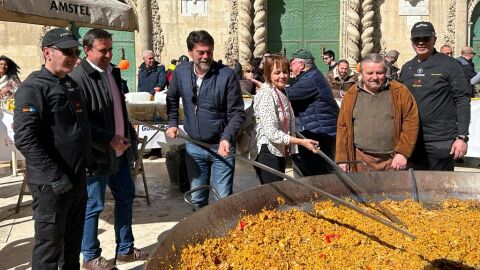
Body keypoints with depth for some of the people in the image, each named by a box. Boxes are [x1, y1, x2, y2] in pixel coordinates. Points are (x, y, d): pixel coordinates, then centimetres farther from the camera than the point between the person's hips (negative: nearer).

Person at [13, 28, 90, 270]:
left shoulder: (71, 85, 12)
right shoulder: (33, 88, -14)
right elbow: (25, 140, -22)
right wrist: (55, 177, -22)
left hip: (77, 179, 8)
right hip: (51, 184, -8)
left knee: (73, 242, 19)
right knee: (49, 247, 5)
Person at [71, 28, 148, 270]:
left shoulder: (112, 72, 10)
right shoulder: (79, 78, -18)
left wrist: (129, 136, 13)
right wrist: (109, 139, -21)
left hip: (120, 151, 9)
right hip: (97, 155, -9)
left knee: (125, 197, 16)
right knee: (94, 206, 5)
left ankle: (125, 249, 32)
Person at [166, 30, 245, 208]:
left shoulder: (227, 75, -13)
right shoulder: (181, 72, -1)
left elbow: (237, 112, -12)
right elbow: (172, 99, 19)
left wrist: (227, 138, -25)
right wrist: (172, 122, 8)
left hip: (221, 147, -3)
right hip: (194, 147, 4)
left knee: (224, 199, 4)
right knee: (197, 199, 17)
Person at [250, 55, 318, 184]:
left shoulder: (281, 93, 13)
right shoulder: (266, 95, -16)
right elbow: (272, 133, -22)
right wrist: (301, 142, -21)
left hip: (280, 151, 10)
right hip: (267, 152, -9)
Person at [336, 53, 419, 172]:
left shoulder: (400, 91, -1)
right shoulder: (351, 95, 5)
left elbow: (411, 121, -3)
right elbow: (343, 126, 6)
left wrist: (403, 152, -9)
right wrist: (341, 158, 2)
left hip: (393, 160, -1)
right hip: (361, 160, 1)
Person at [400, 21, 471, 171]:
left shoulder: (449, 65, -4)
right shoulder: (407, 68, 10)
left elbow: (462, 100, -8)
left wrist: (462, 137, -13)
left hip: (441, 141, -5)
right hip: (412, 139, 5)